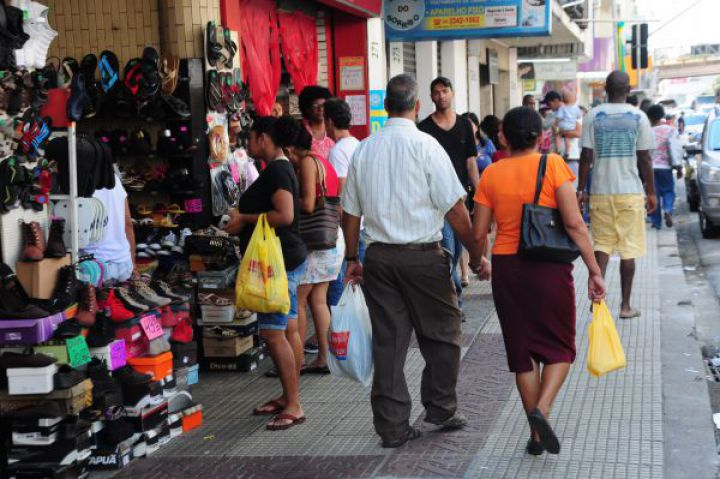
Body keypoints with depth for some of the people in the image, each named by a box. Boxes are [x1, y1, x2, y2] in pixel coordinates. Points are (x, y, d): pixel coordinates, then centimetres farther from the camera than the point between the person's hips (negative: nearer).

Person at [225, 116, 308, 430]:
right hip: (286, 259, 11)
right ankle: (288, 398, 21)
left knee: (273, 332, -10)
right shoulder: (281, 168, 16)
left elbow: (284, 215, -26)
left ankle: (293, 407, -8)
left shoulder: (276, 171, -16)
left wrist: (245, 219, -16)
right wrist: (244, 217, 16)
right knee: (288, 330, 13)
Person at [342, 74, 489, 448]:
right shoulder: (425, 146, -9)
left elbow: (350, 212, 11)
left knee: (388, 340, 8)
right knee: (441, 334, 13)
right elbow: (454, 208, -10)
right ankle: (441, 409, 21)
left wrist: (352, 259, 21)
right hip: (423, 255, -5)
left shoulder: (363, 150, 6)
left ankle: (392, 427, 12)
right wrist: (476, 255, -2)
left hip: (378, 256, 5)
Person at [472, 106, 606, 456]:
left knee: (522, 350, 13)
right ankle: (541, 409, -11)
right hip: (549, 268, -2)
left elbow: (479, 233, 0)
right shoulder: (553, 165, -7)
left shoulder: (492, 174, 0)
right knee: (559, 347, 13)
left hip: (506, 267, 2)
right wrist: (594, 270, -8)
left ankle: (537, 435, 17)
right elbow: (574, 223, -13)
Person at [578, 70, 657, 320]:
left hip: (600, 191, 1)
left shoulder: (593, 116, -1)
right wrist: (651, 192, 7)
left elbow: (586, 156, -3)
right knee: (628, 249, 5)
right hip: (630, 191, -1)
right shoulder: (638, 117, -3)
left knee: (601, 245, 11)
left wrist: (581, 189, 5)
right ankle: (625, 306, 9)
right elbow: (644, 159, -2)